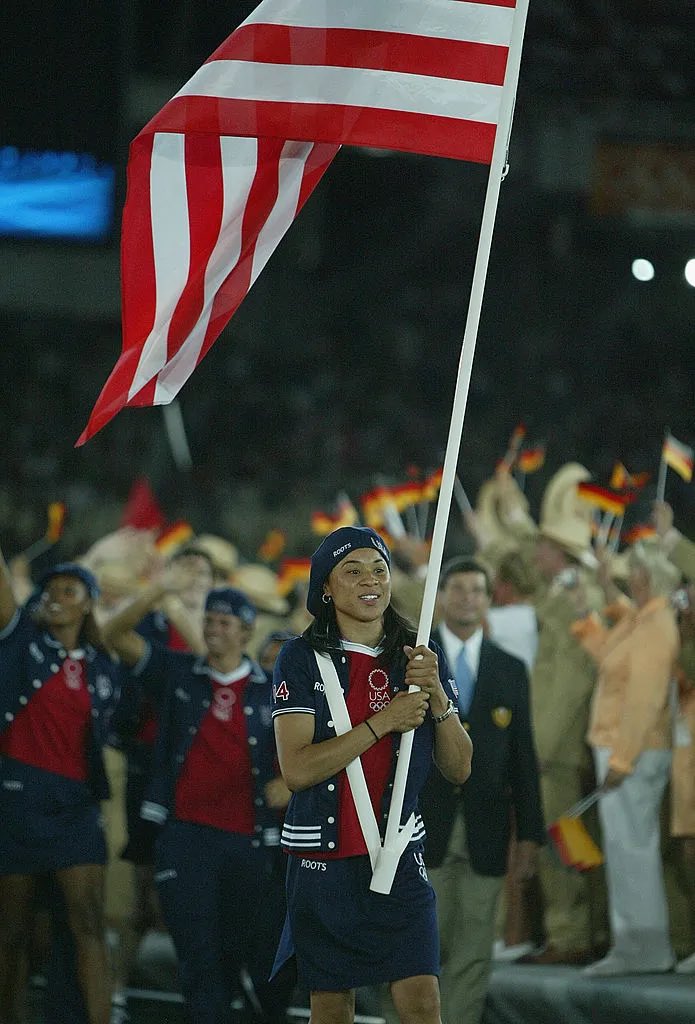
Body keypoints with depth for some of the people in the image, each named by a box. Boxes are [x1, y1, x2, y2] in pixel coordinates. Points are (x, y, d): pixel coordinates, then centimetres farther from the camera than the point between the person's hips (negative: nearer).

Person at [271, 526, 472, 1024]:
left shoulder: (420, 659, 9)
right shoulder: (302, 659, -2)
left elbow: (459, 768, 5)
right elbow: (297, 769, -13)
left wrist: (436, 696, -10)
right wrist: (383, 722, -17)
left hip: (399, 855, 2)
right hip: (323, 858, -2)